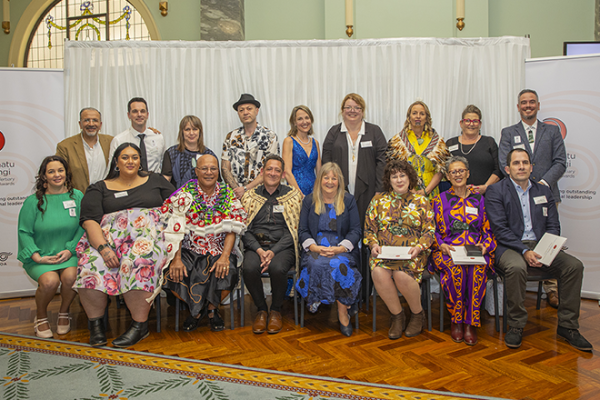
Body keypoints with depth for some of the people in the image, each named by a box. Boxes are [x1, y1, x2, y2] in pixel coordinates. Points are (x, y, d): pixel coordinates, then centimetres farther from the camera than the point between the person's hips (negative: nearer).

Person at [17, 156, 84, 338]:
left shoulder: (77, 196, 5)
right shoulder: (33, 201, 2)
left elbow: (83, 227, 2)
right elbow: (24, 232, 1)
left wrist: (70, 249, -11)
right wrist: (38, 257, -11)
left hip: (68, 253, 1)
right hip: (40, 256, 0)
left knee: (71, 276, -30)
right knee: (50, 280, -28)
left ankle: (64, 312, 3)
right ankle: (41, 316, 6)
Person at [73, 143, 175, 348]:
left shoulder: (156, 181, 20)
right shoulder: (100, 188, 17)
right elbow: (90, 221, 2)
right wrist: (103, 247, -16)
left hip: (149, 233, -1)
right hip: (109, 237, 1)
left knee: (139, 262, -35)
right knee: (93, 263, -30)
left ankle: (140, 324, -24)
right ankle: (96, 323, -12)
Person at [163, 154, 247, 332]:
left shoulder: (227, 193, 4)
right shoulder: (186, 193, 1)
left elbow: (231, 229, -4)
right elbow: (175, 229, -7)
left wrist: (225, 257, -18)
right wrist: (176, 259, -19)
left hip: (219, 251, 0)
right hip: (189, 250, 0)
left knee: (226, 274, -28)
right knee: (175, 275, -25)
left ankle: (212, 308, 7)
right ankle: (195, 309, 8)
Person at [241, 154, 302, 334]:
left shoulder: (293, 195, 7)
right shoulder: (250, 196, 13)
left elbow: (293, 229, -1)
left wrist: (273, 251, -14)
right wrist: (259, 249, -12)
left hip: (283, 247, -1)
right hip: (256, 246, 2)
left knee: (277, 268, -33)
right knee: (249, 268, -30)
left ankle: (276, 310, -3)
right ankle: (261, 310, -3)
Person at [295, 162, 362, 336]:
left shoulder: (348, 200, 9)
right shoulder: (309, 200, 12)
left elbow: (356, 230, 3)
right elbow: (302, 230, 7)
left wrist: (340, 248, -14)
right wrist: (314, 247, -13)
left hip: (342, 249, -1)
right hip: (315, 249, 1)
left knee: (339, 264, -34)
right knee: (317, 264, -35)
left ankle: (343, 312, -20)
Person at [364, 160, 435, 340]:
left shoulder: (421, 201, 10)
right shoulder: (378, 200, 12)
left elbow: (429, 231, 6)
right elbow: (369, 229, 12)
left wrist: (419, 247, -12)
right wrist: (374, 244, -7)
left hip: (412, 254, -1)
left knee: (401, 274, -32)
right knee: (379, 273, -31)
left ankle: (417, 313, -2)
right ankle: (397, 315, -7)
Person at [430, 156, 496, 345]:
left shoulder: (479, 198, 15)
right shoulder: (440, 200, 13)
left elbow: (488, 230, 13)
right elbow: (433, 231, 9)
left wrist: (485, 245, -7)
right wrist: (441, 245, -10)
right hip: (448, 251, -1)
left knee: (477, 271, -33)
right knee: (455, 270, -34)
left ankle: (470, 322, -21)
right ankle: (456, 320, -15)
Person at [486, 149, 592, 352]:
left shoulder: (544, 191, 16)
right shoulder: (496, 191, 1)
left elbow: (553, 227, 11)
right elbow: (500, 229, -8)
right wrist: (524, 251, -20)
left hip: (540, 245, 5)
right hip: (510, 247, -5)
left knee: (574, 265, -19)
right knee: (516, 268, -36)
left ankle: (567, 326, -5)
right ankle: (516, 326, -17)